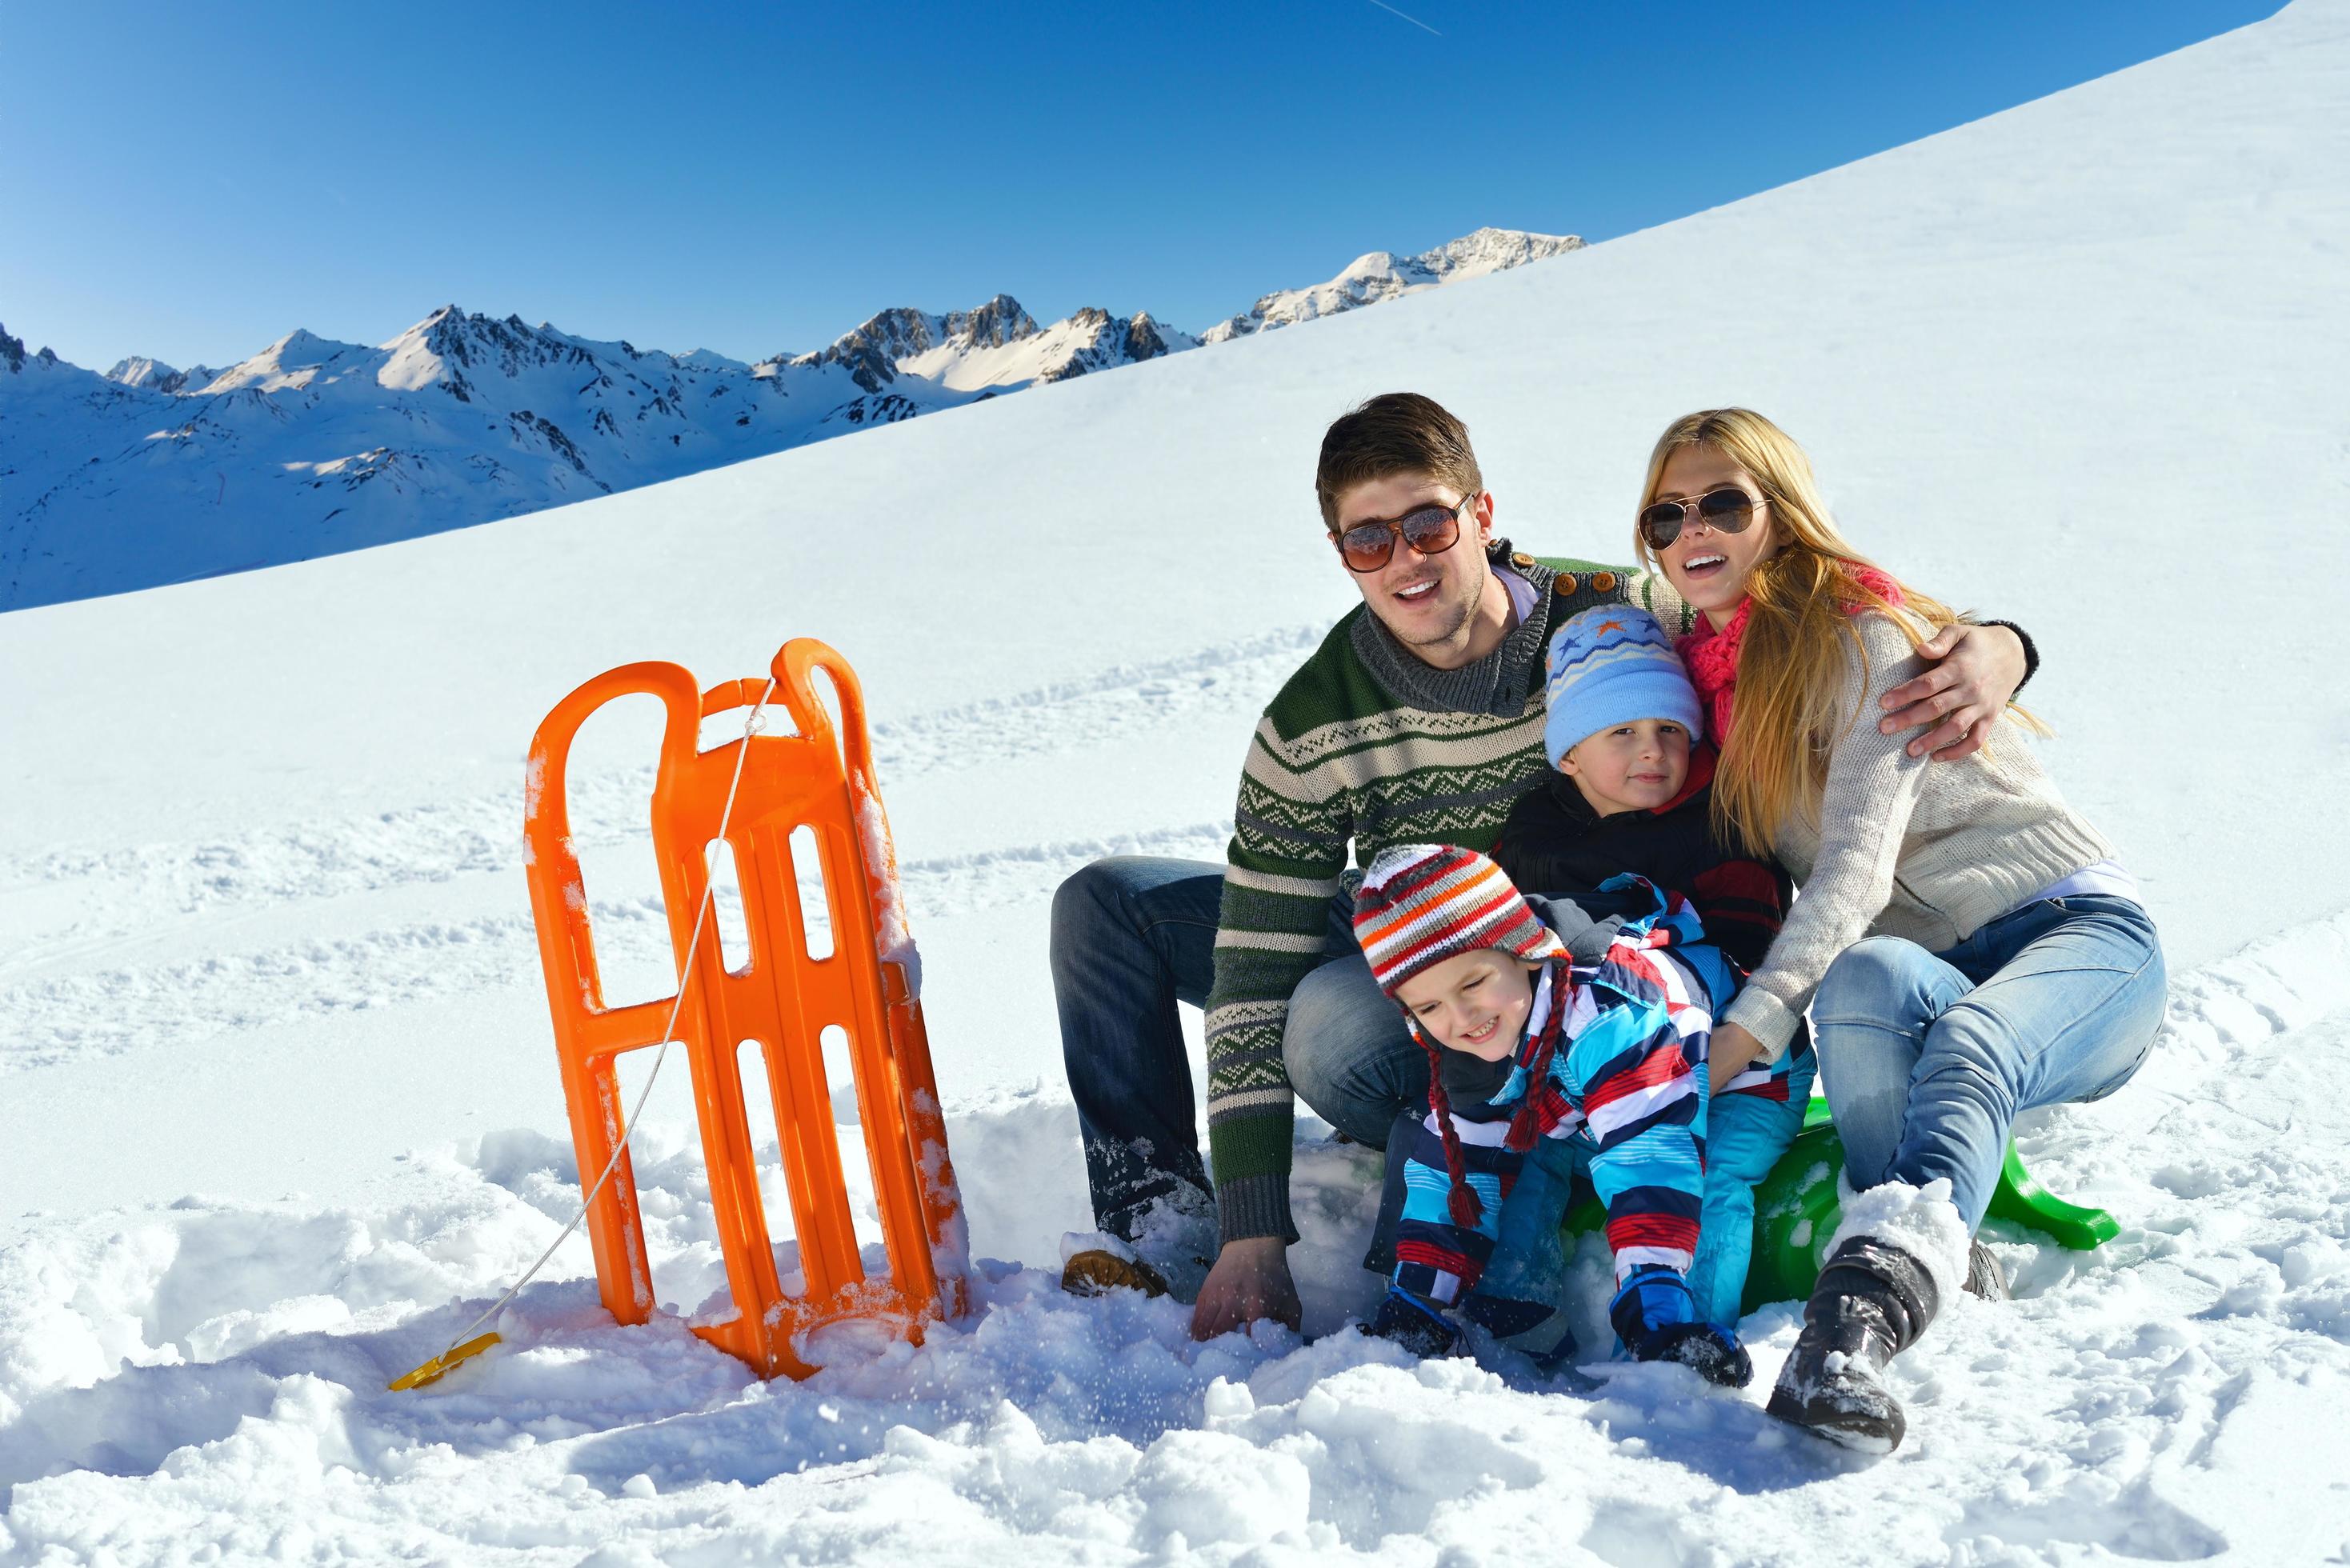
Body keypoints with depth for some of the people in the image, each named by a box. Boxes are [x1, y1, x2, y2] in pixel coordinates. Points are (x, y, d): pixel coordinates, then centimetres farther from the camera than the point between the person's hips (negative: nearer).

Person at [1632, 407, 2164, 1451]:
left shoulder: (1861, 634, -10)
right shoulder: (1699, 674, 11)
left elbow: (1857, 865, -21)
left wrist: (1753, 1023, -31)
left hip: (2078, 932, -4)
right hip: (1925, 971, 5)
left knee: (1964, 1048, -39)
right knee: (1864, 978, -34)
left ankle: (1865, 1307, -60)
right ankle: (1939, 1258, -37)